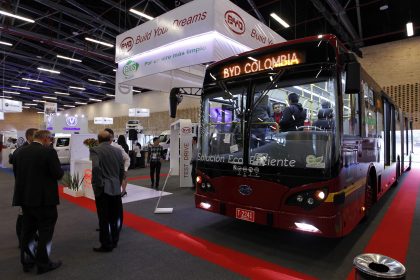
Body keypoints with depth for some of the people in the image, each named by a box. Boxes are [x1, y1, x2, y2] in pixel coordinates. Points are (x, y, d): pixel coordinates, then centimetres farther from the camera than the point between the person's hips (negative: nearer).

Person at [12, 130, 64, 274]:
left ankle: (27, 261, 28)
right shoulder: (49, 152, -16)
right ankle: (43, 263, 13)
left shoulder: (20, 152, 4)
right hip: (44, 198, -7)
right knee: (45, 231, 5)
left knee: (27, 230, 17)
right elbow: (58, 174, -17)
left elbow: (16, 172, 10)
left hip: (25, 197, 7)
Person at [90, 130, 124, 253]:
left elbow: (96, 167, -24)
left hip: (103, 189, -5)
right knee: (114, 217, 16)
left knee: (104, 218, 5)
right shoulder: (117, 151, 7)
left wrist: (98, 183, -13)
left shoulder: (95, 150, -8)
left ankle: (106, 244, 14)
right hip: (116, 189, 5)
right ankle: (114, 241, 28)